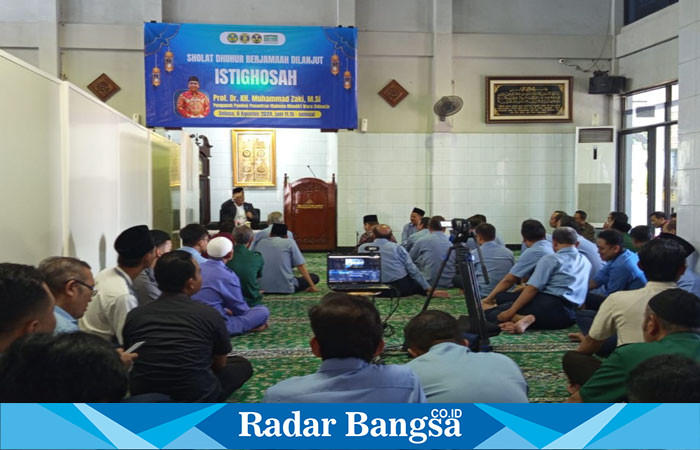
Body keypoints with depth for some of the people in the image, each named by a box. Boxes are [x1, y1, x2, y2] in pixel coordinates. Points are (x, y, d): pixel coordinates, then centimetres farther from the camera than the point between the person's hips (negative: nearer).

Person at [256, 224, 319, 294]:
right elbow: (300, 266, -1)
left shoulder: (261, 243, 12)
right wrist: (312, 286, 5)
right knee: (315, 277, 15)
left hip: (264, 288, 5)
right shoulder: (289, 242, 1)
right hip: (286, 288, -5)